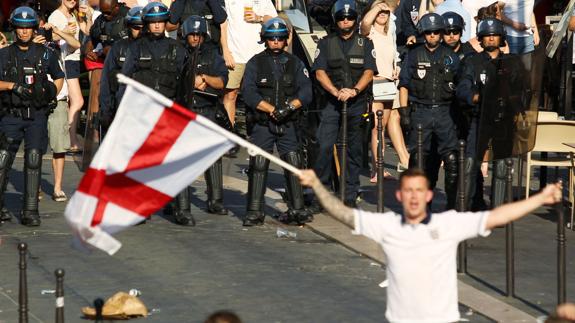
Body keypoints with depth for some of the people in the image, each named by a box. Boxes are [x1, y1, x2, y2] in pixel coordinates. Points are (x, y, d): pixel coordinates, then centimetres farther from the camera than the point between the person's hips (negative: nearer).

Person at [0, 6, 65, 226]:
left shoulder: (45, 54, 8)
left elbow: (59, 77, 24)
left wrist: (53, 94, 12)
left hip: (37, 116, 0)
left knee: (33, 161, -6)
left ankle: (30, 211, -6)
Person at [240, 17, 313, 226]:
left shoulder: (295, 64, 11)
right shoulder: (255, 64, 4)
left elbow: (306, 93, 1)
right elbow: (249, 93, -8)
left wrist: (290, 107, -16)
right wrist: (272, 110, -15)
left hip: (288, 125, 2)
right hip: (261, 125, -2)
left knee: (294, 165, -2)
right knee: (258, 166, -5)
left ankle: (297, 209, 3)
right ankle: (255, 212, -3)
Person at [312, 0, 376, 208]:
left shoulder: (365, 44, 9)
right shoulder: (326, 43, 8)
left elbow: (369, 72, -1)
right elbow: (320, 73, -1)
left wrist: (354, 90, -19)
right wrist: (336, 92, -16)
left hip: (357, 103, 1)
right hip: (331, 103, -1)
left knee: (354, 150, 5)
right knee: (324, 147, -13)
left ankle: (350, 197, 11)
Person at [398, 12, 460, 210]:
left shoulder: (451, 57, 10)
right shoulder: (414, 56, 8)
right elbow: (404, 85, 7)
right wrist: (403, 111, -2)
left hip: (444, 112, 0)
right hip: (420, 112, 0)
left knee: (452, 160, -7)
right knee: (417, 159, 1)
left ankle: (453, 203, 0)